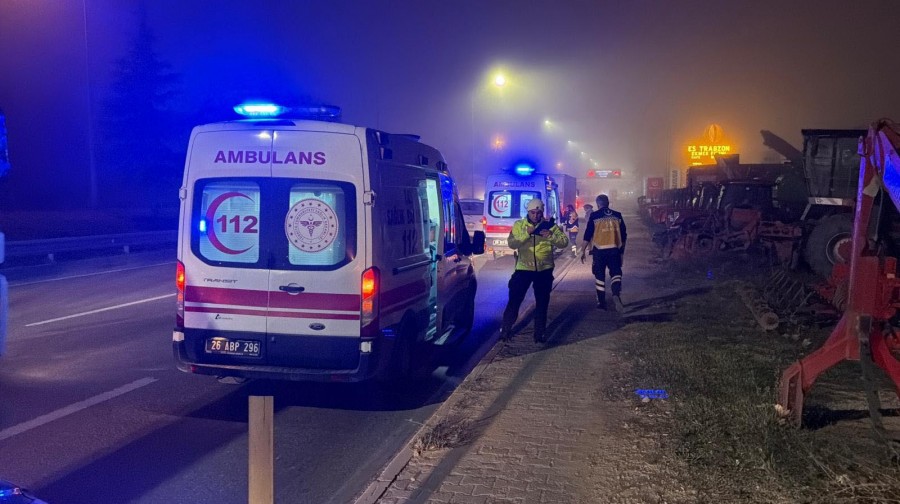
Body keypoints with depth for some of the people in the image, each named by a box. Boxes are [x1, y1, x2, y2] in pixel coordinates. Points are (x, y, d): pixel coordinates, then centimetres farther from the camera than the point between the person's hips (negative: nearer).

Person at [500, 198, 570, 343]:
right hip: (523, 269, -1)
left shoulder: (550, 225, 1)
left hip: (544, 270, 1)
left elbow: (564, 242, -6)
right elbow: (511, 243, -12)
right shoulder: (519, 225, 0)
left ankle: (539, 333, 21)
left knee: (542, 303, 9)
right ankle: (505, 329, 14)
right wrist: (526, 233, -23)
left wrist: (551, 236, -23)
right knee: (514, 300, 0)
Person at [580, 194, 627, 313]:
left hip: (599, 250, -2)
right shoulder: (617, 215, 7)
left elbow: (587, 235, -4)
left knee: (599, 275, 9)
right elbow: (623, 235, 12)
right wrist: (622, 250, 23)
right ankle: (616, 294, -20)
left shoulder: (594, 216, -2)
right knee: (616, 273, 7)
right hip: (614, 250, 2)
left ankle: (601, 302, 14)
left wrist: (583, 251, 5)